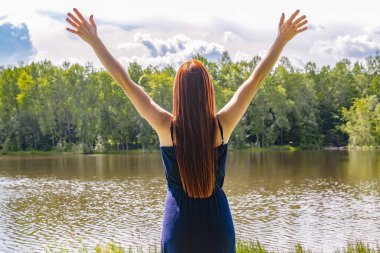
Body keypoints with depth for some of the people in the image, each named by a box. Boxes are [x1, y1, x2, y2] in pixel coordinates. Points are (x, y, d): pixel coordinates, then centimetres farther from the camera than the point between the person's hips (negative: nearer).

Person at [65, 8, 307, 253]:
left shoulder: (167, 127, -12)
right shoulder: (221, 125, -9)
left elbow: (125, 81, -9)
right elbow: (257, 79, -4)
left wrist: (94, 40, -4)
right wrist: (282, 39, 3)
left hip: (179, 223, -1)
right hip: (217, 223, 1)